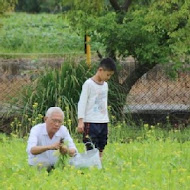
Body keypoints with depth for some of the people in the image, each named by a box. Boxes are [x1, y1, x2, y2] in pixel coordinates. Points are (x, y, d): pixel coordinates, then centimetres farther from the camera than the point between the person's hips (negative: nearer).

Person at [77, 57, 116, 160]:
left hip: (103, 122, 7)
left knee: (101, 148, 5)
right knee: (91, 150, -10)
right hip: (91, 122, -7)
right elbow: (82, 102, -9)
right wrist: (80, 121, -15)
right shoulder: (89, 84, -7)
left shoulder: (105, 85, 15)